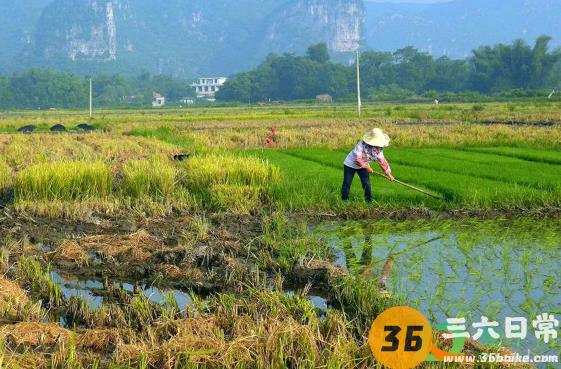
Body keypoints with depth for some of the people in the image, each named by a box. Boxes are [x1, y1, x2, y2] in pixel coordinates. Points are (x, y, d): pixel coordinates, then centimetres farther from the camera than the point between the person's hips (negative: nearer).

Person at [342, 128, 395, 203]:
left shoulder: (378, 149, -15)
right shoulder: (362, 145, -34)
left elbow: (382, 161, -9)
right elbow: (357, 158, -34)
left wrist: (388, 174, -12)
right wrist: (366, 167, -33)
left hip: (363, 167, 5)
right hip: (350, 165, -5)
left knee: (367, 184, -4)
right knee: (347, 183, -1)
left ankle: (369, 200, 6)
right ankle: (344, 200, 13)